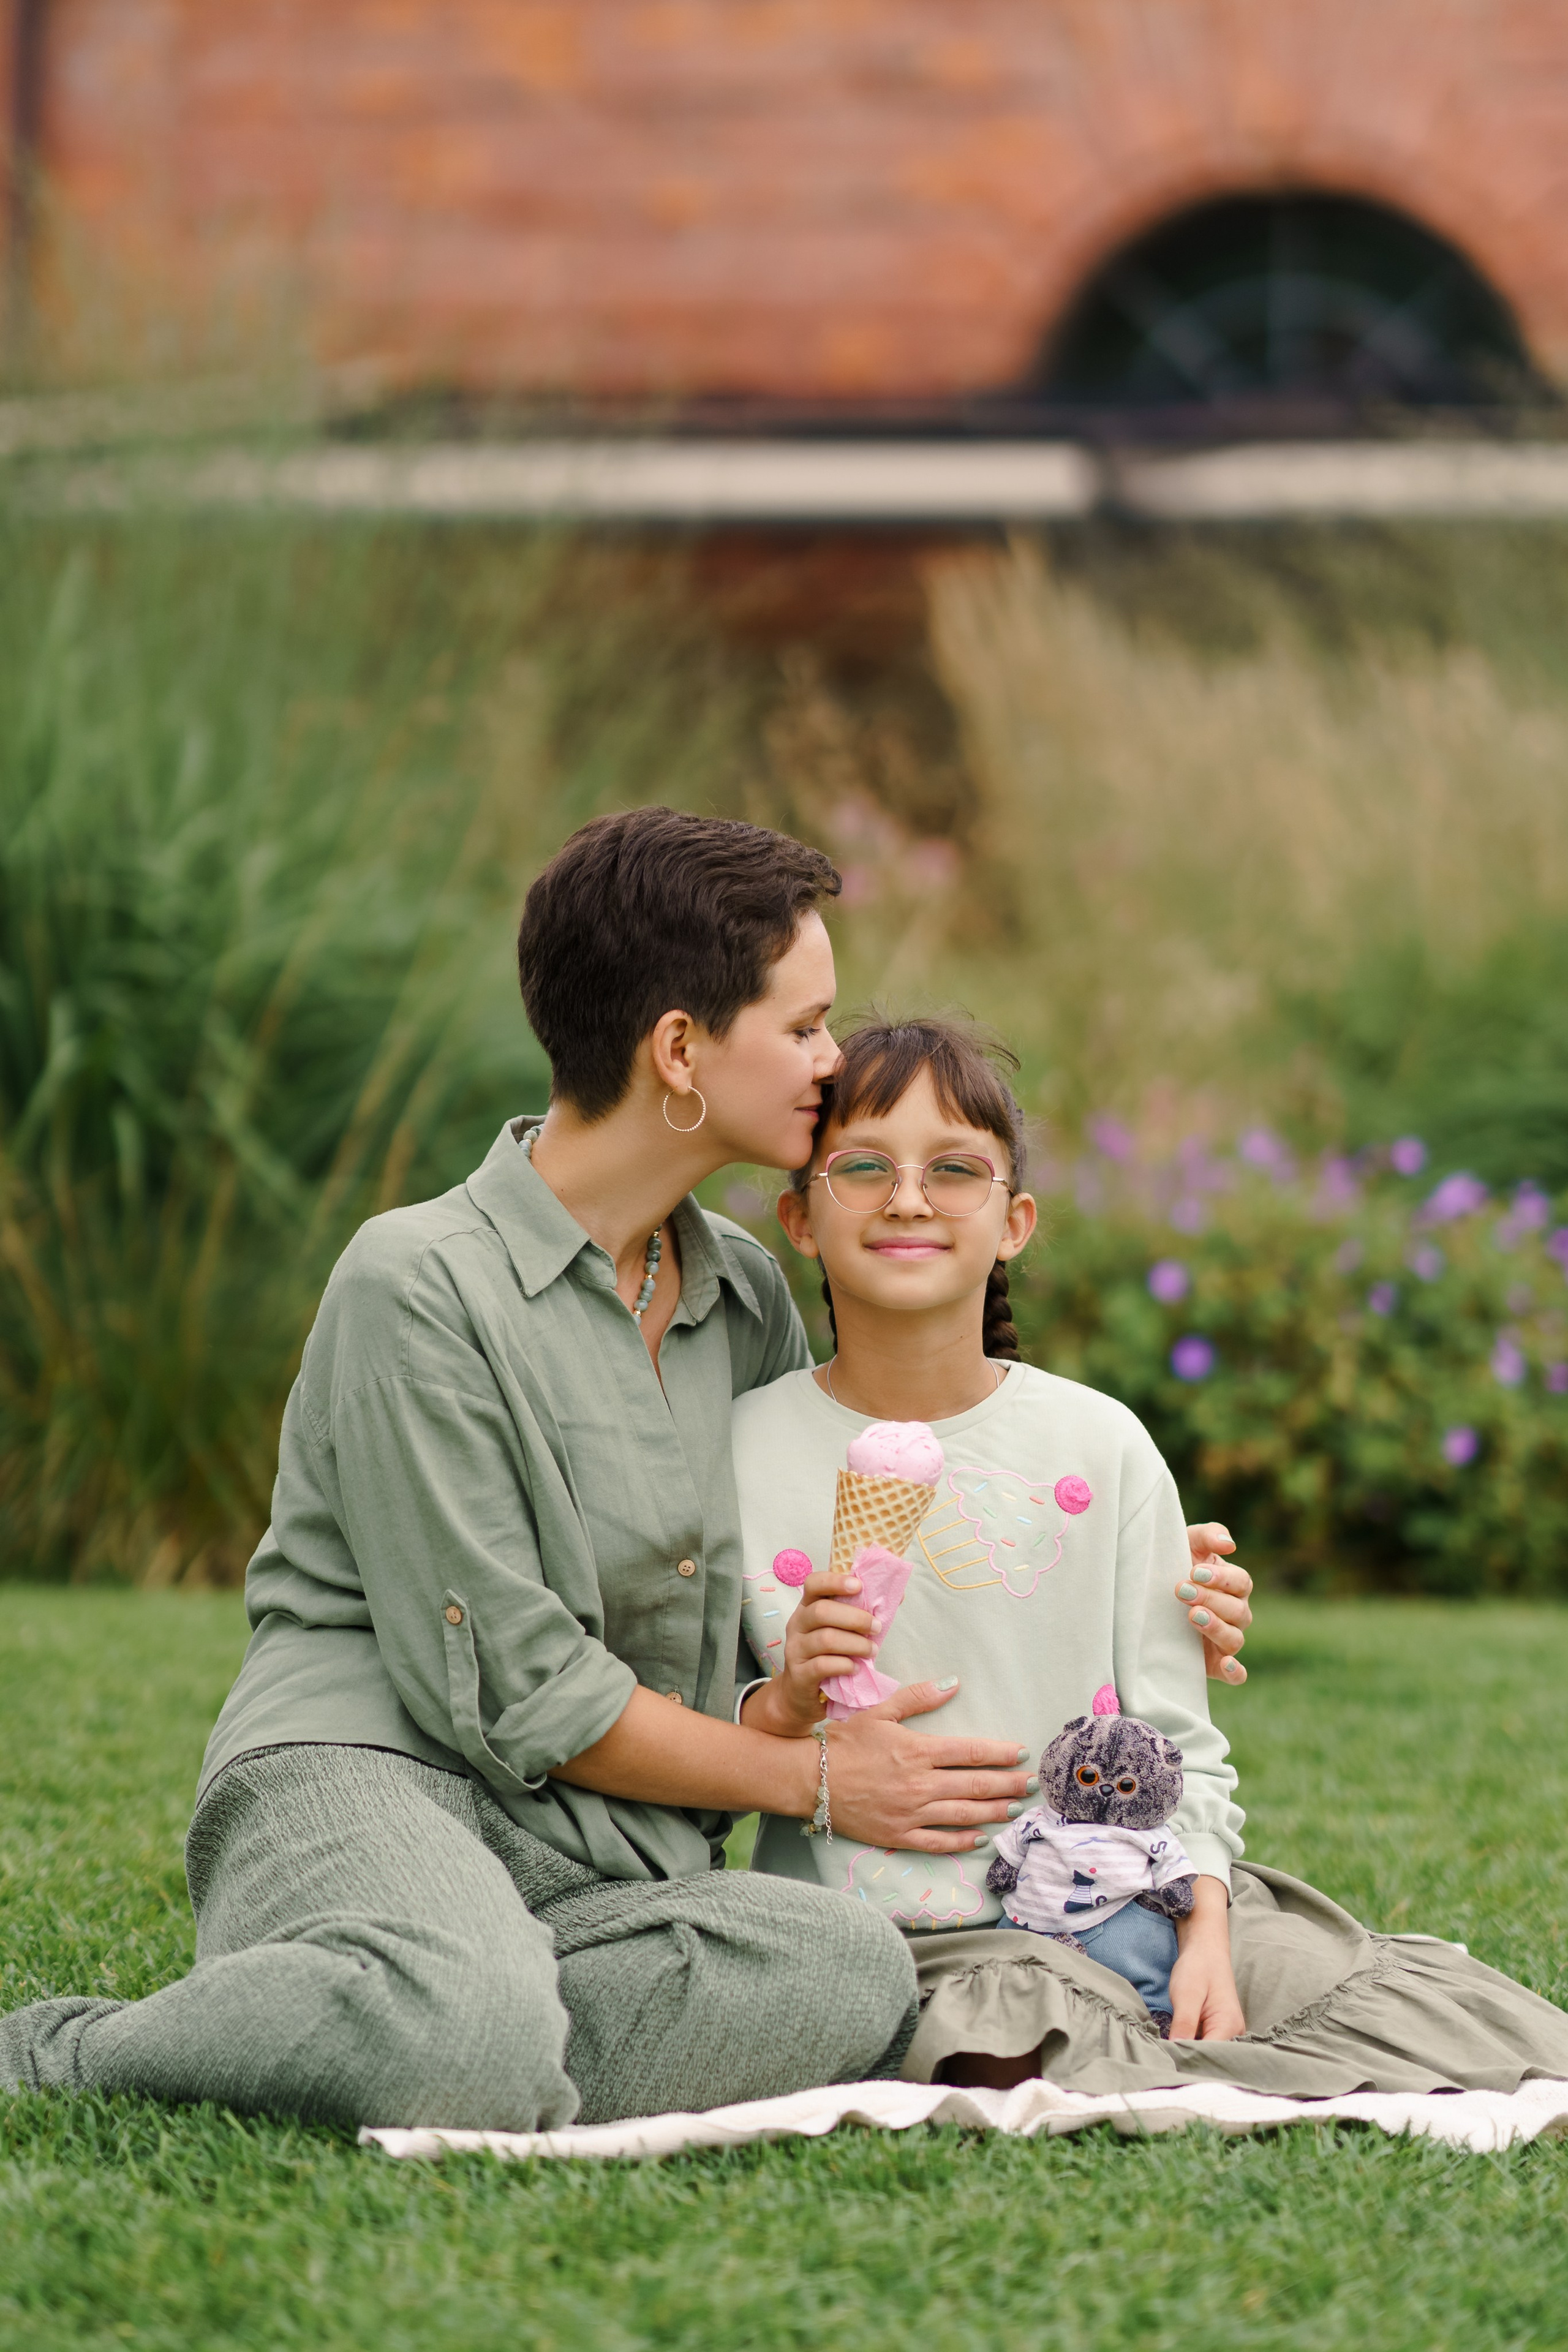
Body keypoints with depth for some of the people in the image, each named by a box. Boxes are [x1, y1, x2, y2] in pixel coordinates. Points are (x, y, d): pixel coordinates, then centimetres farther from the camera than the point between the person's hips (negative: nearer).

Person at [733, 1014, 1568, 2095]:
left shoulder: (1099, 1449, 6)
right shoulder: (736, 1454, 1)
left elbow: (1176, 1745, 5)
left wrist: (1205, 1931, -10)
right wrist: (779, 1709, -16)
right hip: (912, 1940, -2)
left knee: (1440, 2005, -17)